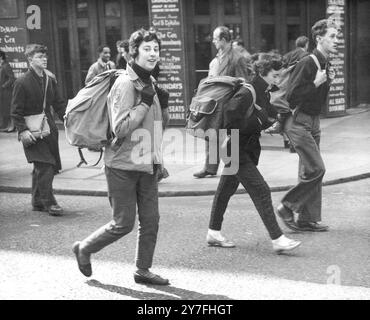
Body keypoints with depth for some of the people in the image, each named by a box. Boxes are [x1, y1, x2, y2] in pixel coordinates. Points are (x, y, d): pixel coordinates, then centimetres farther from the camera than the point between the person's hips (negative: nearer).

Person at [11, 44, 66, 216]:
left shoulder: (50, 79, 9)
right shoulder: (22, 82, -8)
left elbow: (58, 103, 14)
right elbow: (16, 111, -8)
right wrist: (22, 130, -17)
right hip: (32, 131, -6)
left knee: (42, 168, 11)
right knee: (45, 166, -13)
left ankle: (38, 202, 23)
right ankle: (49, 203, -4)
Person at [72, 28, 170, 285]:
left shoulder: (150, 83, 11)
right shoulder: (125, 84, -16)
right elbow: (120, 128, -23)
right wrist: (145, 102, -23)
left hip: (147, 165, 8)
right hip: (123, 165, -8)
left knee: (151, 221, 8)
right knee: (123, 224, 1)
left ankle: (143, 270, 23)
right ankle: (84, 249, 24)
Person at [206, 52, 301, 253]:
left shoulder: (264, 94, 8)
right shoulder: (246, 94, -22)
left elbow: (269, 115, 20)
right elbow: (230, 118, -30)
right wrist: (256, 123, -20)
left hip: (246, 149, 10)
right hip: (236, 150, -10)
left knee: (226, 188, 16)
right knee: (261, 191, -9)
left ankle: (213, 233, 28)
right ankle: (277, 239, -5)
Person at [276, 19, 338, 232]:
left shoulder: (326, 65, 11)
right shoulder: (307, 63, -16)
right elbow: (292, 96, -22)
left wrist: (328, 83, 2)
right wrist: (316, 83, -19)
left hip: (314, 122, 9)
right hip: (299, 122, -9)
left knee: (309, 171, 10)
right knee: (316, 169, -12)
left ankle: (308, 219, 18)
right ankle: (287, 206, 4)